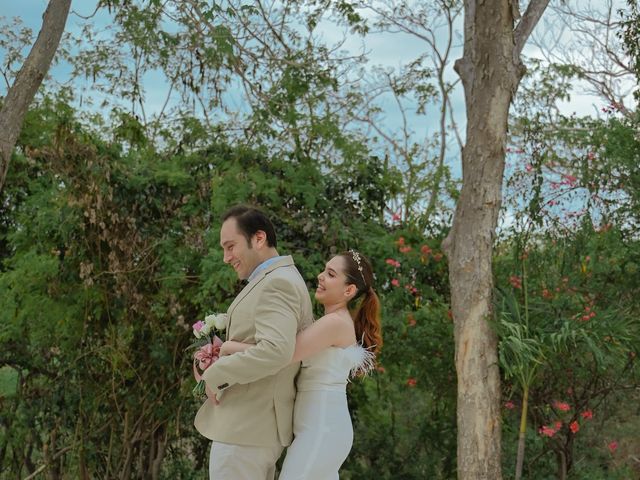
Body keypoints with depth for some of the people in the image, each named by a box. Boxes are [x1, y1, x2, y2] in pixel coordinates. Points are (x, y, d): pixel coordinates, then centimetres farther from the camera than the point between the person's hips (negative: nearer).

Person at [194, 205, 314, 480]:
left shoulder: (277, 283, -15)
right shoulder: (283, 280, 17)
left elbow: (276, 350, -30)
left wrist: (215, 374, -17)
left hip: (245, 430, -10)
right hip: (257, 427, 10)